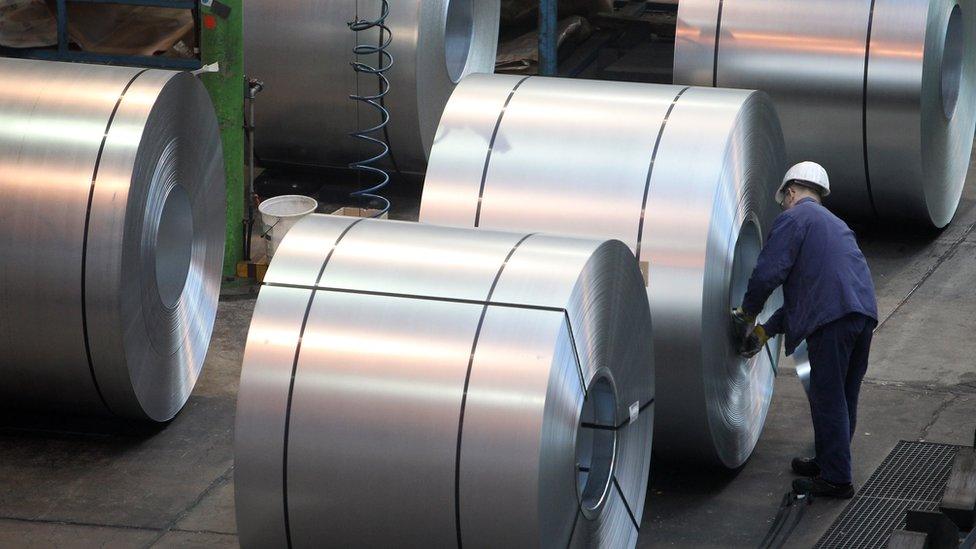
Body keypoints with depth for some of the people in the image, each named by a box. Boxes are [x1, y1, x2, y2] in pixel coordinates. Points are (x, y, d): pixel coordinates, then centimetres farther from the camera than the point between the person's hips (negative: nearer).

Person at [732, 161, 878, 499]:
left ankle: (836, 480, -2)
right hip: (864, 314, 9)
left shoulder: (793, 218, 3)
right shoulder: (834, 224, 31)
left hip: (832, 320, -9)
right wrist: (766, 331, 30)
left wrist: (747, 313, 9)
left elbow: (769, 272, -8)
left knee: (828, 398, -3)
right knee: (843, 398, 18)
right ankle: (828, 462, 29)